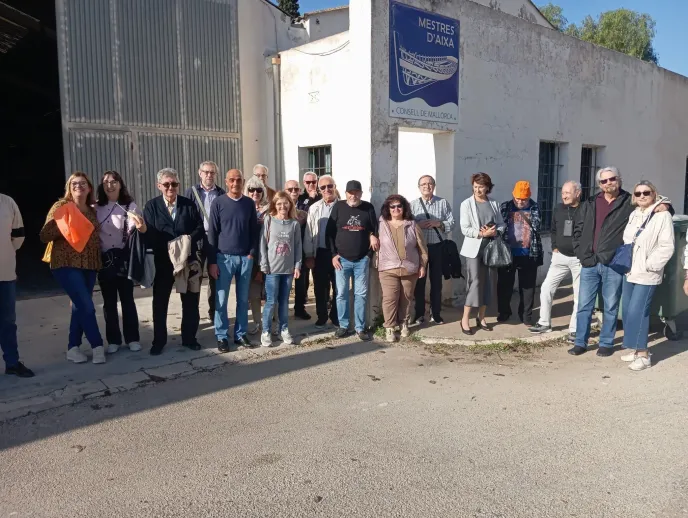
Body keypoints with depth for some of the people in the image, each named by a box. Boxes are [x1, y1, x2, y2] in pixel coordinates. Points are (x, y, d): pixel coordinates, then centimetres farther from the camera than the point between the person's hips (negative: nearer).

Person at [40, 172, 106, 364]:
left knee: (80, 306, 9)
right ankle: (97, 346, 2)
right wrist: (64, 224, -19)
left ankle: (73, 347, 19)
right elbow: (44, 236, -7)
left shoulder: (92, 211, 13)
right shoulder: (61, 207, -3)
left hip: (89, 265, 6)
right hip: (66, 264, -6)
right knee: (87, 306, -10)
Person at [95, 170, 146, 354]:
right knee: (109, 301, 8)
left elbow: (132, 230, -14)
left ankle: (132, 338, 14)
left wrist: (141, 228, -37)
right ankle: (113, 340, 17)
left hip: (123, 258, -2)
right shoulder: (96, 208, 4)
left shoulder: (130, 206, -2)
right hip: (103, 259, 2)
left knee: (127, 299, 5)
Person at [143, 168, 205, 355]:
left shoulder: (189, 204, 4)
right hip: (163, 261, -1)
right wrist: (167, 245, -21)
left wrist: (189, 238, -18)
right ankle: (158, 341, 20)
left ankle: (189, 338, 23)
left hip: (188, 260, 1)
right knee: (160, 303, 7)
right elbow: (149, 235, -8)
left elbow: (200, 229, 0)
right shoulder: (151, 206, 0)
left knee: (190, 302, 9)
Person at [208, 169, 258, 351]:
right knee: (221, 300, 1)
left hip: (245, 258, 2)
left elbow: (254, 231, 9)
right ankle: (222, 336, 11)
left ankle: (241, 334, 18)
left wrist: (252, 253, -2)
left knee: (243, 299, 8)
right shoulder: (218, 203, -1)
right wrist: (212, 261, -5)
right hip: (224, 257, -2)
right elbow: (212, 233, -2)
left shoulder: (249, 203, 6)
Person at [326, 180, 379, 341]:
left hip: (362, 259, 1)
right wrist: (333, 254, -3)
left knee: (361, 294, 4)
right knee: (341, 294, 4)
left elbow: (375, 229, 10)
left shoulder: (368, 208, 3)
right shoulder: (338, 207, 1)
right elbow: (330, 232, 1)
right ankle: (343, 326, 16)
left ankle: (360, 327, 13)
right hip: (342, 259, 0)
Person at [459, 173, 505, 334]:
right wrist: (482, 233, -20)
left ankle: (481, 318, 19)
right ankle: (465, 319, 1)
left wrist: (495, 232, -12)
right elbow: (465, 229, -10)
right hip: (474, 249, -4)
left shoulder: (494, 204, 9)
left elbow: (501, 225, 9)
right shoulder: (466, 204, -3)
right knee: (474, 283, -8)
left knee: (488, 283, 7)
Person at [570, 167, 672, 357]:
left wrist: (664, 205, -18)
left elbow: (653, 205, 6)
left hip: (614, 264, -2)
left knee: (611, 307, 8)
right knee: (584, 305, 8)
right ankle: (580, 342, 19)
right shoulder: (589, 204, 10)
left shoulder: (631, 203, 1)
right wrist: (580, 252, 3)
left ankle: (606, 343, 21)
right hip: (589, 263, 3)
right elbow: (578, 229, 13)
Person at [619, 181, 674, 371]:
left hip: (647, 274, -7)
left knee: (636, 312, -11)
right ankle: (633, 348, 23)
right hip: (629, 272, 7)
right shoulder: (633, 215, 11)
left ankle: (643, 354, 0)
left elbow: (667, 247, -13)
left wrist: (649, 265, -17)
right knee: (627, 311, 9)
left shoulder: (662, 215, -8)